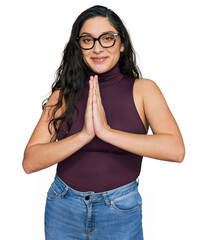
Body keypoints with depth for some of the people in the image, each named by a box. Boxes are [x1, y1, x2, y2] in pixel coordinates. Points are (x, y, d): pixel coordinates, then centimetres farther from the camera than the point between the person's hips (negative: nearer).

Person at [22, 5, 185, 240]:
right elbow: (30, 162, -11)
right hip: (63, 209, 2)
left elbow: (176, 150, -21)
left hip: (120, 212, -1)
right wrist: (84, 135, -24)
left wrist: (107, 131, -25)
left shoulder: (142, 89, -6)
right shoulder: (64, 94, -3)